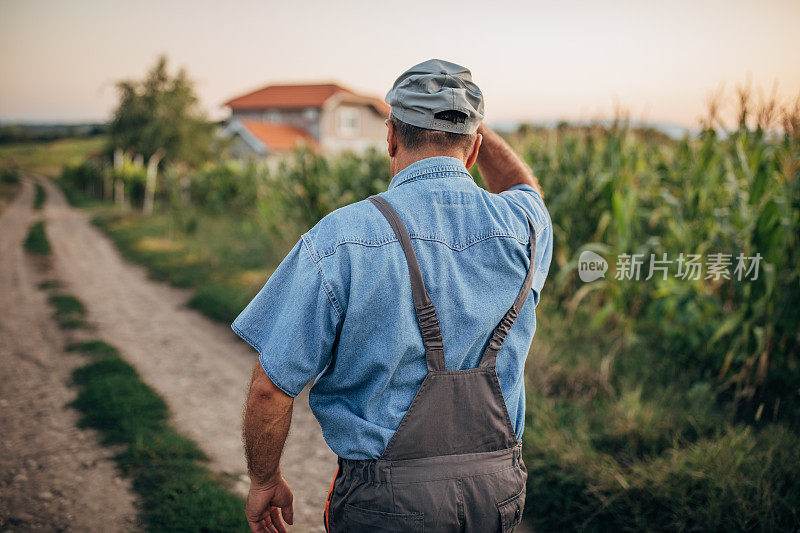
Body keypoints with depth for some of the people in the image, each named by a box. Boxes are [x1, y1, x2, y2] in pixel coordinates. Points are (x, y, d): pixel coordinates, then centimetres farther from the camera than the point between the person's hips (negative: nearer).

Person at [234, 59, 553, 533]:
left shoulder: (343, 239, -18)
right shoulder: (524, 226, -4)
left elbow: (271, 386, -14)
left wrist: (265, 481, 3)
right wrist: (469, 116, 20)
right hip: (498, 491, 5)